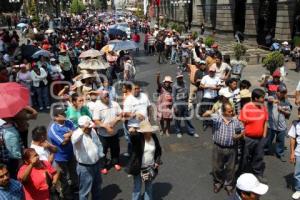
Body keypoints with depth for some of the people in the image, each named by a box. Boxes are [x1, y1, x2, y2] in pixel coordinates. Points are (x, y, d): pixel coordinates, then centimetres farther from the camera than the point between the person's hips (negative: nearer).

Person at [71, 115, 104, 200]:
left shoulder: (92, 131, -1)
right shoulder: (77, 134, -23)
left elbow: (98, 144, 14)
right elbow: (75, 140, -50)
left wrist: (100, 156, 7)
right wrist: (83, 130, -64)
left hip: (96, 164, 7)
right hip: (85, 168, -7)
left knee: (97, 186, 27)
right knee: (85, 190, 6)